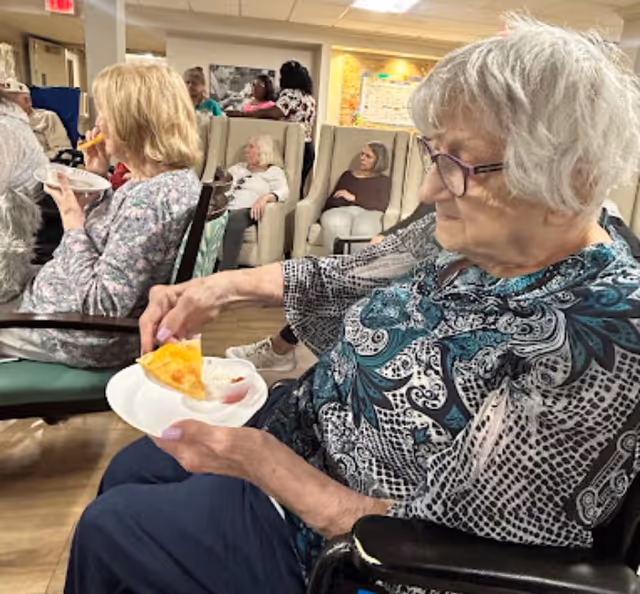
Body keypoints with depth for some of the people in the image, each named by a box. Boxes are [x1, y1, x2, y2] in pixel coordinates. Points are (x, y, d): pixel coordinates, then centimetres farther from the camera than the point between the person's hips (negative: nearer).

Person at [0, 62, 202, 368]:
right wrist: (97, 179, 2)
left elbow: (98, 310, -31)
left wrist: (72, 220, -24)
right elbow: (102, 239, 14)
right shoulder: (172, 179, 0)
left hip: (87, 336, -9)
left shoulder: (151, 198, -31)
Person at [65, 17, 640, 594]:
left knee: (107, 529, 10)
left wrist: (258, 460, -31)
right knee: (126, 471, 23)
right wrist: (227, 286, -8)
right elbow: (347, 276, 4)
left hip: (336, 536, -6)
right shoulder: (476, 234, -9)